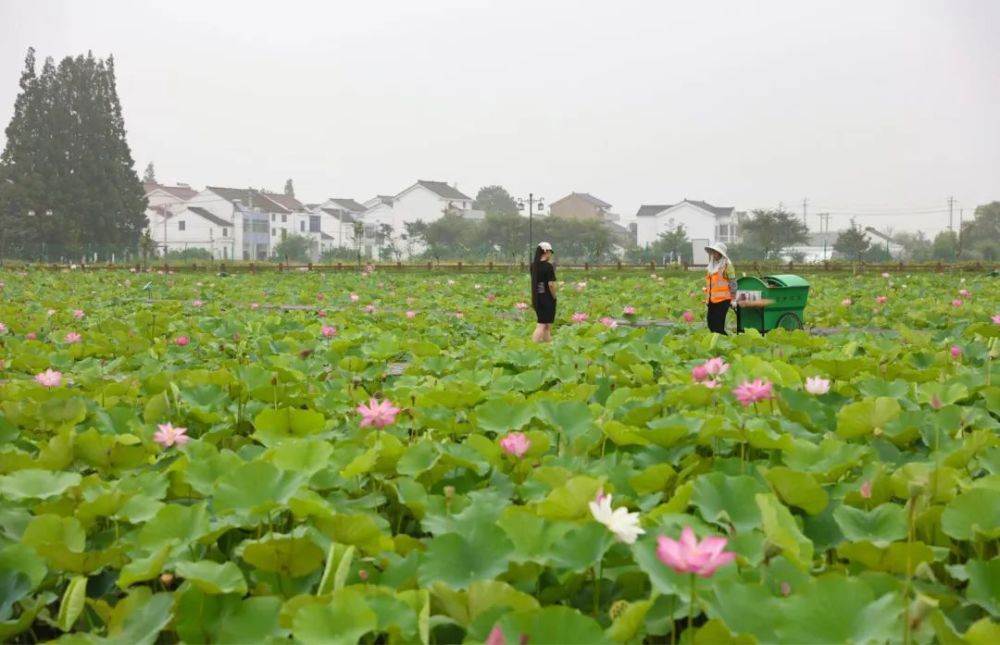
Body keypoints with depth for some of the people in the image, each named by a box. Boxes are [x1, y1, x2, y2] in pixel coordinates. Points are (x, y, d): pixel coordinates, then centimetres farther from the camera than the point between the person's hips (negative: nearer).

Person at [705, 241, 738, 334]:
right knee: (711, 323, 5)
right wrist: (707, 298, 23)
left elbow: (732, 283, -7)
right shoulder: (711, 265, 17)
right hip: (712, 299, 7)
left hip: (723, 299, -7)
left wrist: (733, 298, -10)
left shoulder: (727, 265, -5)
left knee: (718, 324, -9)